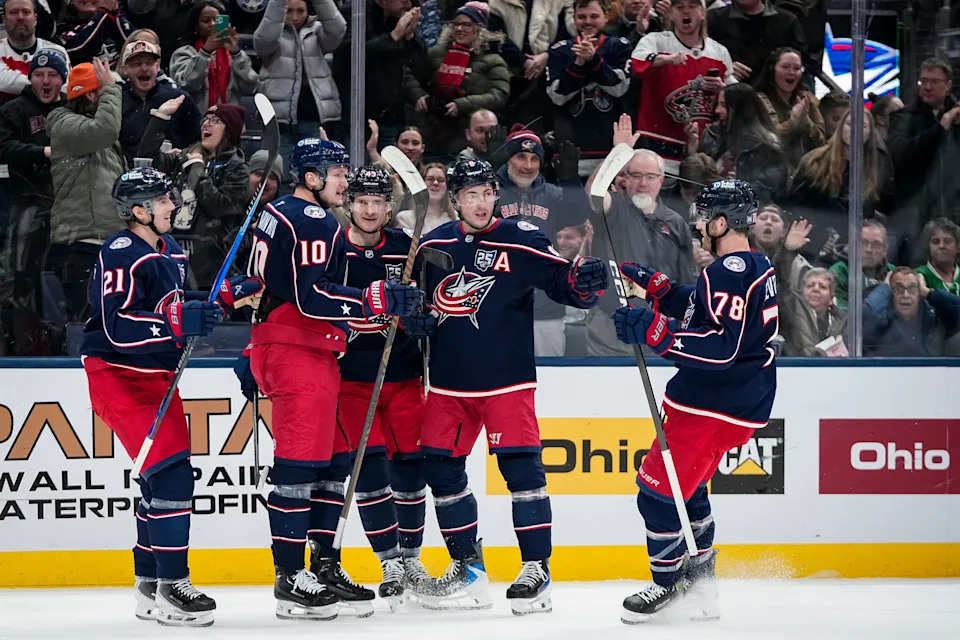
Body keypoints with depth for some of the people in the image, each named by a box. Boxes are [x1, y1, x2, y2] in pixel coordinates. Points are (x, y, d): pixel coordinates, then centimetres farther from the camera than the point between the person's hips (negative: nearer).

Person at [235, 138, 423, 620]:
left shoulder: (276, 214, 19)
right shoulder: (314, 222, -13)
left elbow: (263, 288, 24)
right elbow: (310, 296, -23)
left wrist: (252, 354, 29)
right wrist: (377, 299, -23)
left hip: (274, 345, 11)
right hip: (300, 354, -11)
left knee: (319, 461, 13)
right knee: (299, 466, -10)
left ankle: (320, 566, 17)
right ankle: (291, 580, -11)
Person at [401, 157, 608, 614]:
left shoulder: (521, 241, -5)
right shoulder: (433, 246, 7)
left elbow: (562, 282, -7)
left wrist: (585, 281, -28)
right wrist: (413, 317, -1)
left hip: (506, 379, -5)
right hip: (449, 380, 5)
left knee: (520, 466, -12)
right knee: (441, 469, 6)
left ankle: (536, 571, -8)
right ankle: (468, 568, 18)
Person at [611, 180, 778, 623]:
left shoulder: (730, 273, -22)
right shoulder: (756, 267, 12)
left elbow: (722, 347, -30)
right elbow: (699, 312, 22)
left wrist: (654, 331, -30)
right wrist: (658, 287, 13)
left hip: (714, 405, -11)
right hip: (742, 399, 11)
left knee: (659, 490, -5)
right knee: (687, 486, 22)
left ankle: (668, 583, 6)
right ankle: (701, 584, 28)